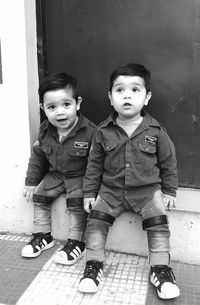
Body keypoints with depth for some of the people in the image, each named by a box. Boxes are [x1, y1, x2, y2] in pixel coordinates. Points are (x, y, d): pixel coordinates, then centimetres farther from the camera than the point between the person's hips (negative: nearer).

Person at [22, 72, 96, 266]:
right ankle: (43, 236, 22)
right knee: (39, 197, 4)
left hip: (80, 177, -5)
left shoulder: (89, 131, -26)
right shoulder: (45, 131, -9)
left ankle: (76, 242, 4)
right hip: (55, 174, 6)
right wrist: (31, 182, 7)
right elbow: (37, 156, 5)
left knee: (76, 204, -18)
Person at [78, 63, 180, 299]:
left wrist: (169, 191, 6)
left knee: (158, 223, -11)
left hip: (147, 190, 0)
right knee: (96, 220, -9)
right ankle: (93, 264, 9)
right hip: (111, 190, 1)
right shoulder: (103, 132, -5)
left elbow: (168, 162, 4)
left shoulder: (155, 131, -7)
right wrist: (89, 192, 1)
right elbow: (94, 164, 2)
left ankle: (160, 268, 8)